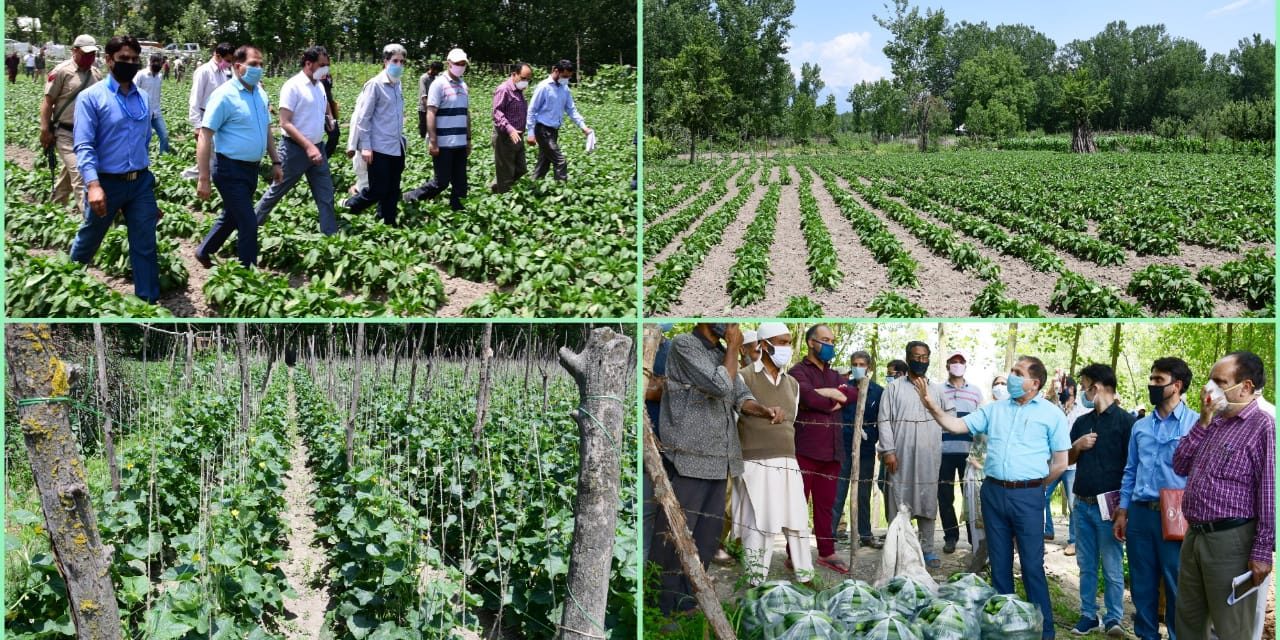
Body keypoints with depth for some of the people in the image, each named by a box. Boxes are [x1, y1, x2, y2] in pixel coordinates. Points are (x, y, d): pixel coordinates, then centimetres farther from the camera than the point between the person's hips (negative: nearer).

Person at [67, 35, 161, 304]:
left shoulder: (144, 98, 7)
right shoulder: (91, 97, -8)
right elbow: (84, 146, -16)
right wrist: (93, 185, -29)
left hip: (141, 183, 3)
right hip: (107, 183, -3)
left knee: (145, 248, 4)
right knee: (87, 242, 15)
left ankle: (149, 301, 11)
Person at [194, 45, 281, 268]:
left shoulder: (260, 93, 7)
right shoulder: (225, 95, -16)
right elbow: (205, 137, -18)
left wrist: (275, 162, 16)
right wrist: (203, 179, -21)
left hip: (251, 168, 8)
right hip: (231, 169, -8)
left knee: (231, 217, 21)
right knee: (248, 225, -7)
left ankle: (204, 252, 42)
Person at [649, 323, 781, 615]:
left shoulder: (722, 352, 16)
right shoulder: (684, 345, -9)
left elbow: (740, 395, 9)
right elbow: (720, 386, -17)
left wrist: (765, 410, -11)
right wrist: (734, 347, -5)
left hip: (719, 462, 8)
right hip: (687, 460, -8)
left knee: (706, 539, 11)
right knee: (674, 536, -5)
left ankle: (687, 602, 20)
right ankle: (665, 609, 1)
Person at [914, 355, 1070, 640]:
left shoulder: (1052, 414, -1)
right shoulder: (994, 409, 9)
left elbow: (1060, 463, 2)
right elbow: (956, 426, 4)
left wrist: (1033, 487, 6)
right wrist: (930, 403, -8)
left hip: (1027, 496, -4)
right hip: (993, 492, 4)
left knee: (1032, 564, -1)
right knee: (999, 562, 11)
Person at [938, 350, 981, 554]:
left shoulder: (976, 391, 10)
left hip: (969, 451, 0)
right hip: (944, 451, 0)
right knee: (945, 495, 3)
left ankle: (974, 537, 10)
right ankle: (950, 536, 12)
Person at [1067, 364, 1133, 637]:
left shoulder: (1125, 420, -6)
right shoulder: (1081, 422, 13)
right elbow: (1067, 460, 20)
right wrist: (1077, 446, -2)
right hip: (1082, 504, 6)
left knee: (1112, 566, 0)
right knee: (1086, 565, 10)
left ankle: (1113, 618, 8)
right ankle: (1088, 615, 17)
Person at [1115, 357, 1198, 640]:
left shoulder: (1195, 423, -4)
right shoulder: (1140, 425, 13)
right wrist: (1122, 511, 10)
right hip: (1139, 513, 5)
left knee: (1177, 586, 3)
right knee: (1142, 584, 12)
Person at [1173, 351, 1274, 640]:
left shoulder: (1263, 426, -13)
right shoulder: (1213, 424, 13)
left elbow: (1270, 493, -16)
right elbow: (1180, 466, 11)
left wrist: (1263, 551, -19)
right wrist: (1203, 422, 2)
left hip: (1231, 541, -8)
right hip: (1194, 536, 8)